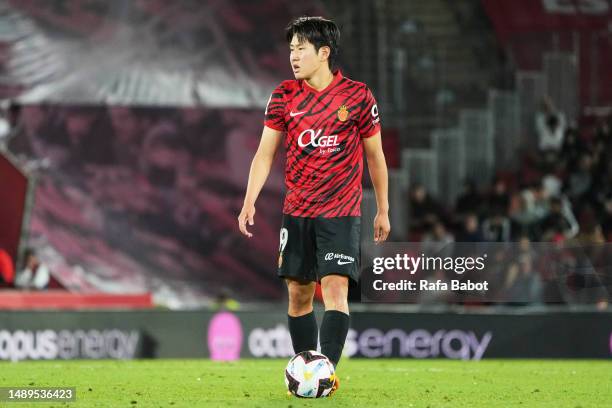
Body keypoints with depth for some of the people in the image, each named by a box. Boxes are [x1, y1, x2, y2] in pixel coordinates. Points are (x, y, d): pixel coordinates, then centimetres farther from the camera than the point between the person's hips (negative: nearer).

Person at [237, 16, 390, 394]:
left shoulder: (357, 96, -4)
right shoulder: (285, 96, 3)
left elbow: (375, 155, 6)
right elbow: (265, 153, 5)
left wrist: (383, 210, 9)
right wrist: (249, 203, -5)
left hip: (342, 212, -3)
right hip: (297, 213, 3)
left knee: (335, 288, -16)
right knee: (299, 295, 5)